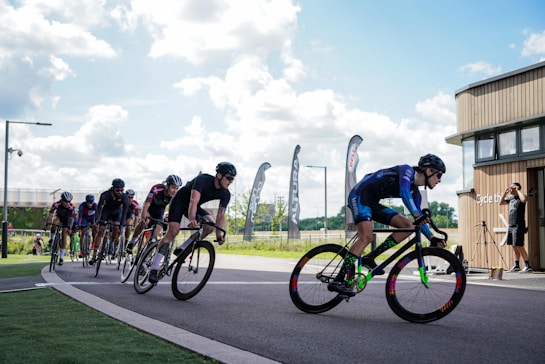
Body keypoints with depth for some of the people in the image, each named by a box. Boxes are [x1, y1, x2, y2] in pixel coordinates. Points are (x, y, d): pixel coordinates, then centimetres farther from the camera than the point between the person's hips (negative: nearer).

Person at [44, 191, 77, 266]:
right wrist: (46, 225, -45)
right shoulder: (56, 204, -32)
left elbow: (71, 218, -32)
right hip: (58, 216, 1)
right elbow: (50, 215, -34)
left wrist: (69, 228, -45)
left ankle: (61, 257, -9)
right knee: (55, 222, -35)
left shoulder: (72, 207, -31)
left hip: (66, 219, -1)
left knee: (64, 234, -13)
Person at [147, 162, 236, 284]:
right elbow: (193, 201, -44)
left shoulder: (225, 194, -14)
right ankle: (154, 268, -20)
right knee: (173, 231, -21)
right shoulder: (203, 179, -32)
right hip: (180, 200, -6)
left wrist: (219, 235, -31)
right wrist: (192, 220, -60)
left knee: (210, 224, -21)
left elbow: (221, 215, -16)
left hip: (195, 206, 6)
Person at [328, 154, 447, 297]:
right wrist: (416, 215, -41)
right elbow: (404, 192, -30)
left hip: (372, 203, 9)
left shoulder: (415, 192, 13)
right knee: (367, 237, -26)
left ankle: (369, 258, -4)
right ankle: (338, 281, -29)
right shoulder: (407, 170, -11)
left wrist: (432, 238, 4)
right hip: (360, 195, -9)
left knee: (408, 226, -3)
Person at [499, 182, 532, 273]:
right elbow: (501, 203, 23)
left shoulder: (520, 197, -8)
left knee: (519, 246, -11)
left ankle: (528, 266, -7)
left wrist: (518, 190, -18)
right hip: (511, 225, 8)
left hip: (518, 225, -8)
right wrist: (505, 192, 12)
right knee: (514, 246, 10)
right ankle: (516, 266, 15)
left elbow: (524, 199, -31)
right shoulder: (511, 198, 15)